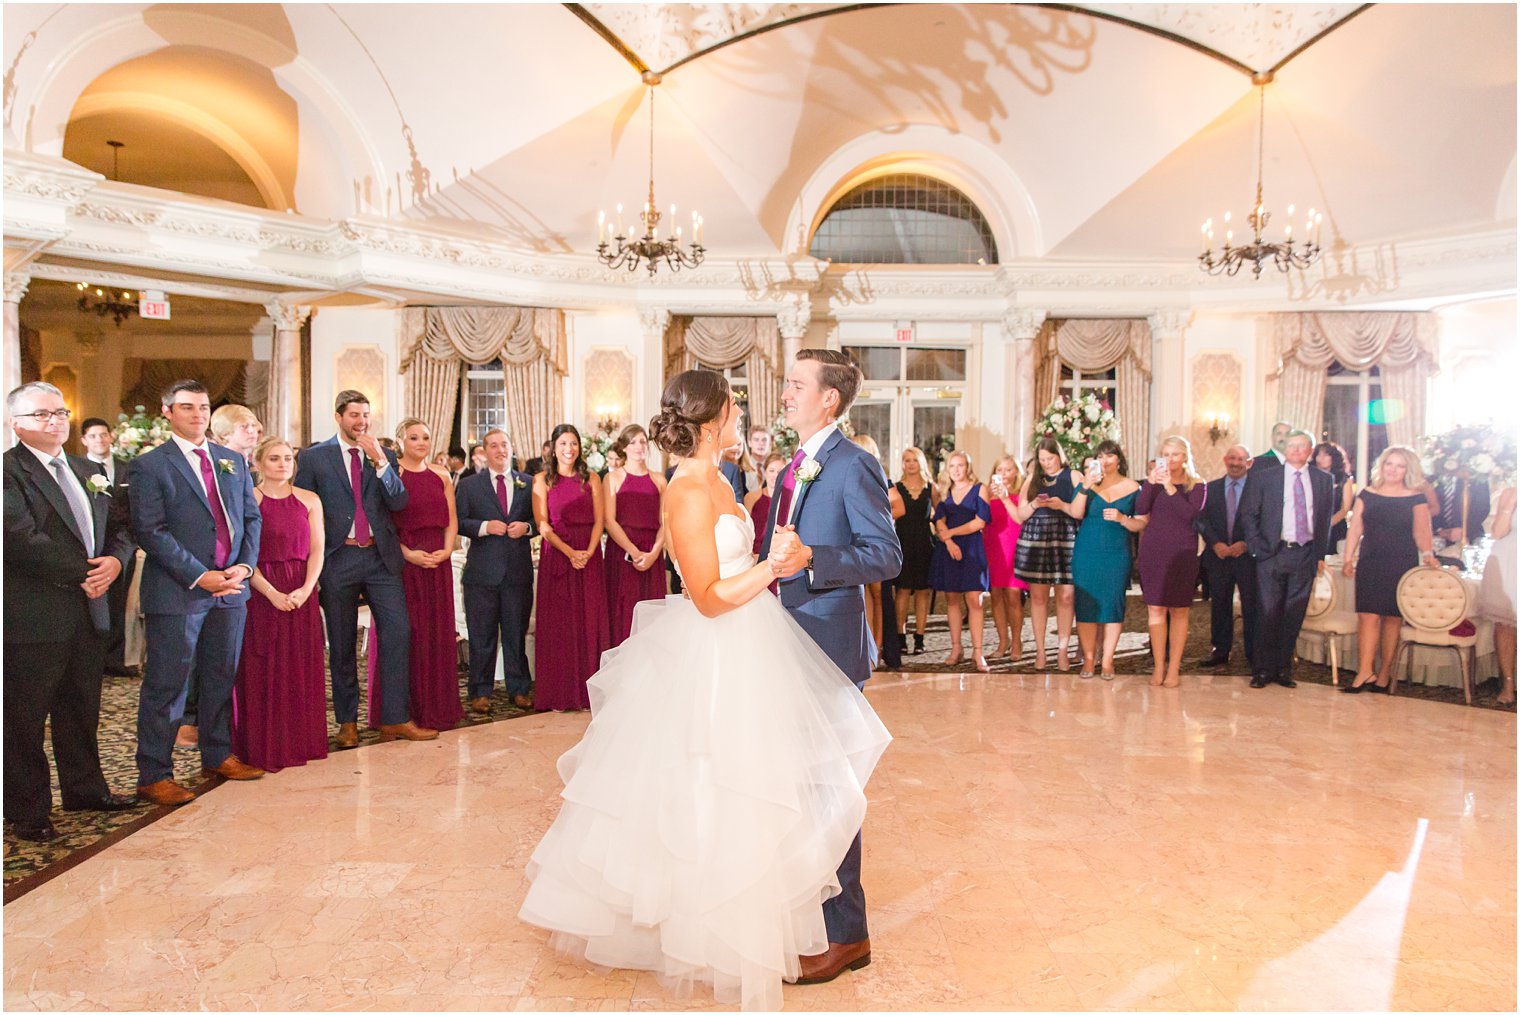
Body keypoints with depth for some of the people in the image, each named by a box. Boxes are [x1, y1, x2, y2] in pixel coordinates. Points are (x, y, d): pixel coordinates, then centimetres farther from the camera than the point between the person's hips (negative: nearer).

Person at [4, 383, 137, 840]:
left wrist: (115, 560, -5)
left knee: (81, 711, 18)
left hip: (89, 613, 7)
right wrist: (82, 574, -16)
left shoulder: (86, 471, 16)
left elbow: (120, 525, 15)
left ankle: (85, 788, 32)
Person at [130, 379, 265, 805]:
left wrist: (245, 565, -4)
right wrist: (199, 576, -17)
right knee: (167, 685, 1)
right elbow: (151, 531, -12)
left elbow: (252, 517, 12)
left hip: (231, 587, 6)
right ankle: (154, 775, 11)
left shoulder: (232, 461, 13)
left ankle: (217, 755, 30)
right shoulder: (149, 465, -4)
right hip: (177, 592, -5)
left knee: (222, 678, 15)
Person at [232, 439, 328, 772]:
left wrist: (306, 589, -13)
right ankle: (264, 748, 11)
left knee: (303, 670, 7)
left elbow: (317, 549, 2)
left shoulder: (309, 500, 8)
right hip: (260, 592, -3)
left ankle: (300, 743, 18)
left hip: (302, 593, 3)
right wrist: (271, 592, -18)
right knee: (263, 670, 1)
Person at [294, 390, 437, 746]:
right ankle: (347, 722, 19)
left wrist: (380, 462, -14)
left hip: (381, 557, 2)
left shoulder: (384, 456, 10)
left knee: (398, 633, -6)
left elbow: (399, 502, -2)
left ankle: (395, 720, 1)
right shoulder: (314, 457, 3)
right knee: (342, 645, 7)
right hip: (339, 559, -2)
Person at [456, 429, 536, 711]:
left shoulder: (528, 483, 10)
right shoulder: (469, 484, 6)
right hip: (482, 570, -1)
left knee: (517, 633, 8)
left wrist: (526, 527, -9)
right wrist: (485, 526, -14)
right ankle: (480, 693, 13)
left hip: (519, 569, 1)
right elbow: (458, 522, 1)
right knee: (482, 636, 4)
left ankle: (519, 689, 17)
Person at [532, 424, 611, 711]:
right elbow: (542, 524, -3)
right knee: (558, 622, 0)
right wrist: (570, 552, -16)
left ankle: (588, 690, 9)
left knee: (590, 621, 1)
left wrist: (588, 552, -14)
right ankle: (559, 694, 6)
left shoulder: (592, 479, 9)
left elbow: (599, 520, 2)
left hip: (589, 556, 2)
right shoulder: (543, 480, 4)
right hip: (556, 555, -1)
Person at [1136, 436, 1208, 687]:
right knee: (1155, 608, 0)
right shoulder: (1153, 482, 9)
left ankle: (1174, 668, 7)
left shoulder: (1196, 485, 3)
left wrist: (1170, 488, -18)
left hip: (1182, 553, -2)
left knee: (1178, 610, 2)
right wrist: (1152, 482, -14)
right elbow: (1140, 511, -6)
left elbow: (1190, 514, -13)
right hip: (1153, 552, 2)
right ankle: (1159, 666, 5)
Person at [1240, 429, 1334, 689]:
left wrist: (1321, 554, 6)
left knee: (1293, 614, 6)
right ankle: (1263, 670, 7)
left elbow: (1326, 518, 11)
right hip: (1272, 552, -2)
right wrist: (1257, 548, -5)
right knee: (1268, 614, -1)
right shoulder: (1264, 477, 2)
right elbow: (1249, 514, 3)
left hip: (1305, 554, 2)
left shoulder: (1323, 479, 9)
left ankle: (1283, 668, 16)